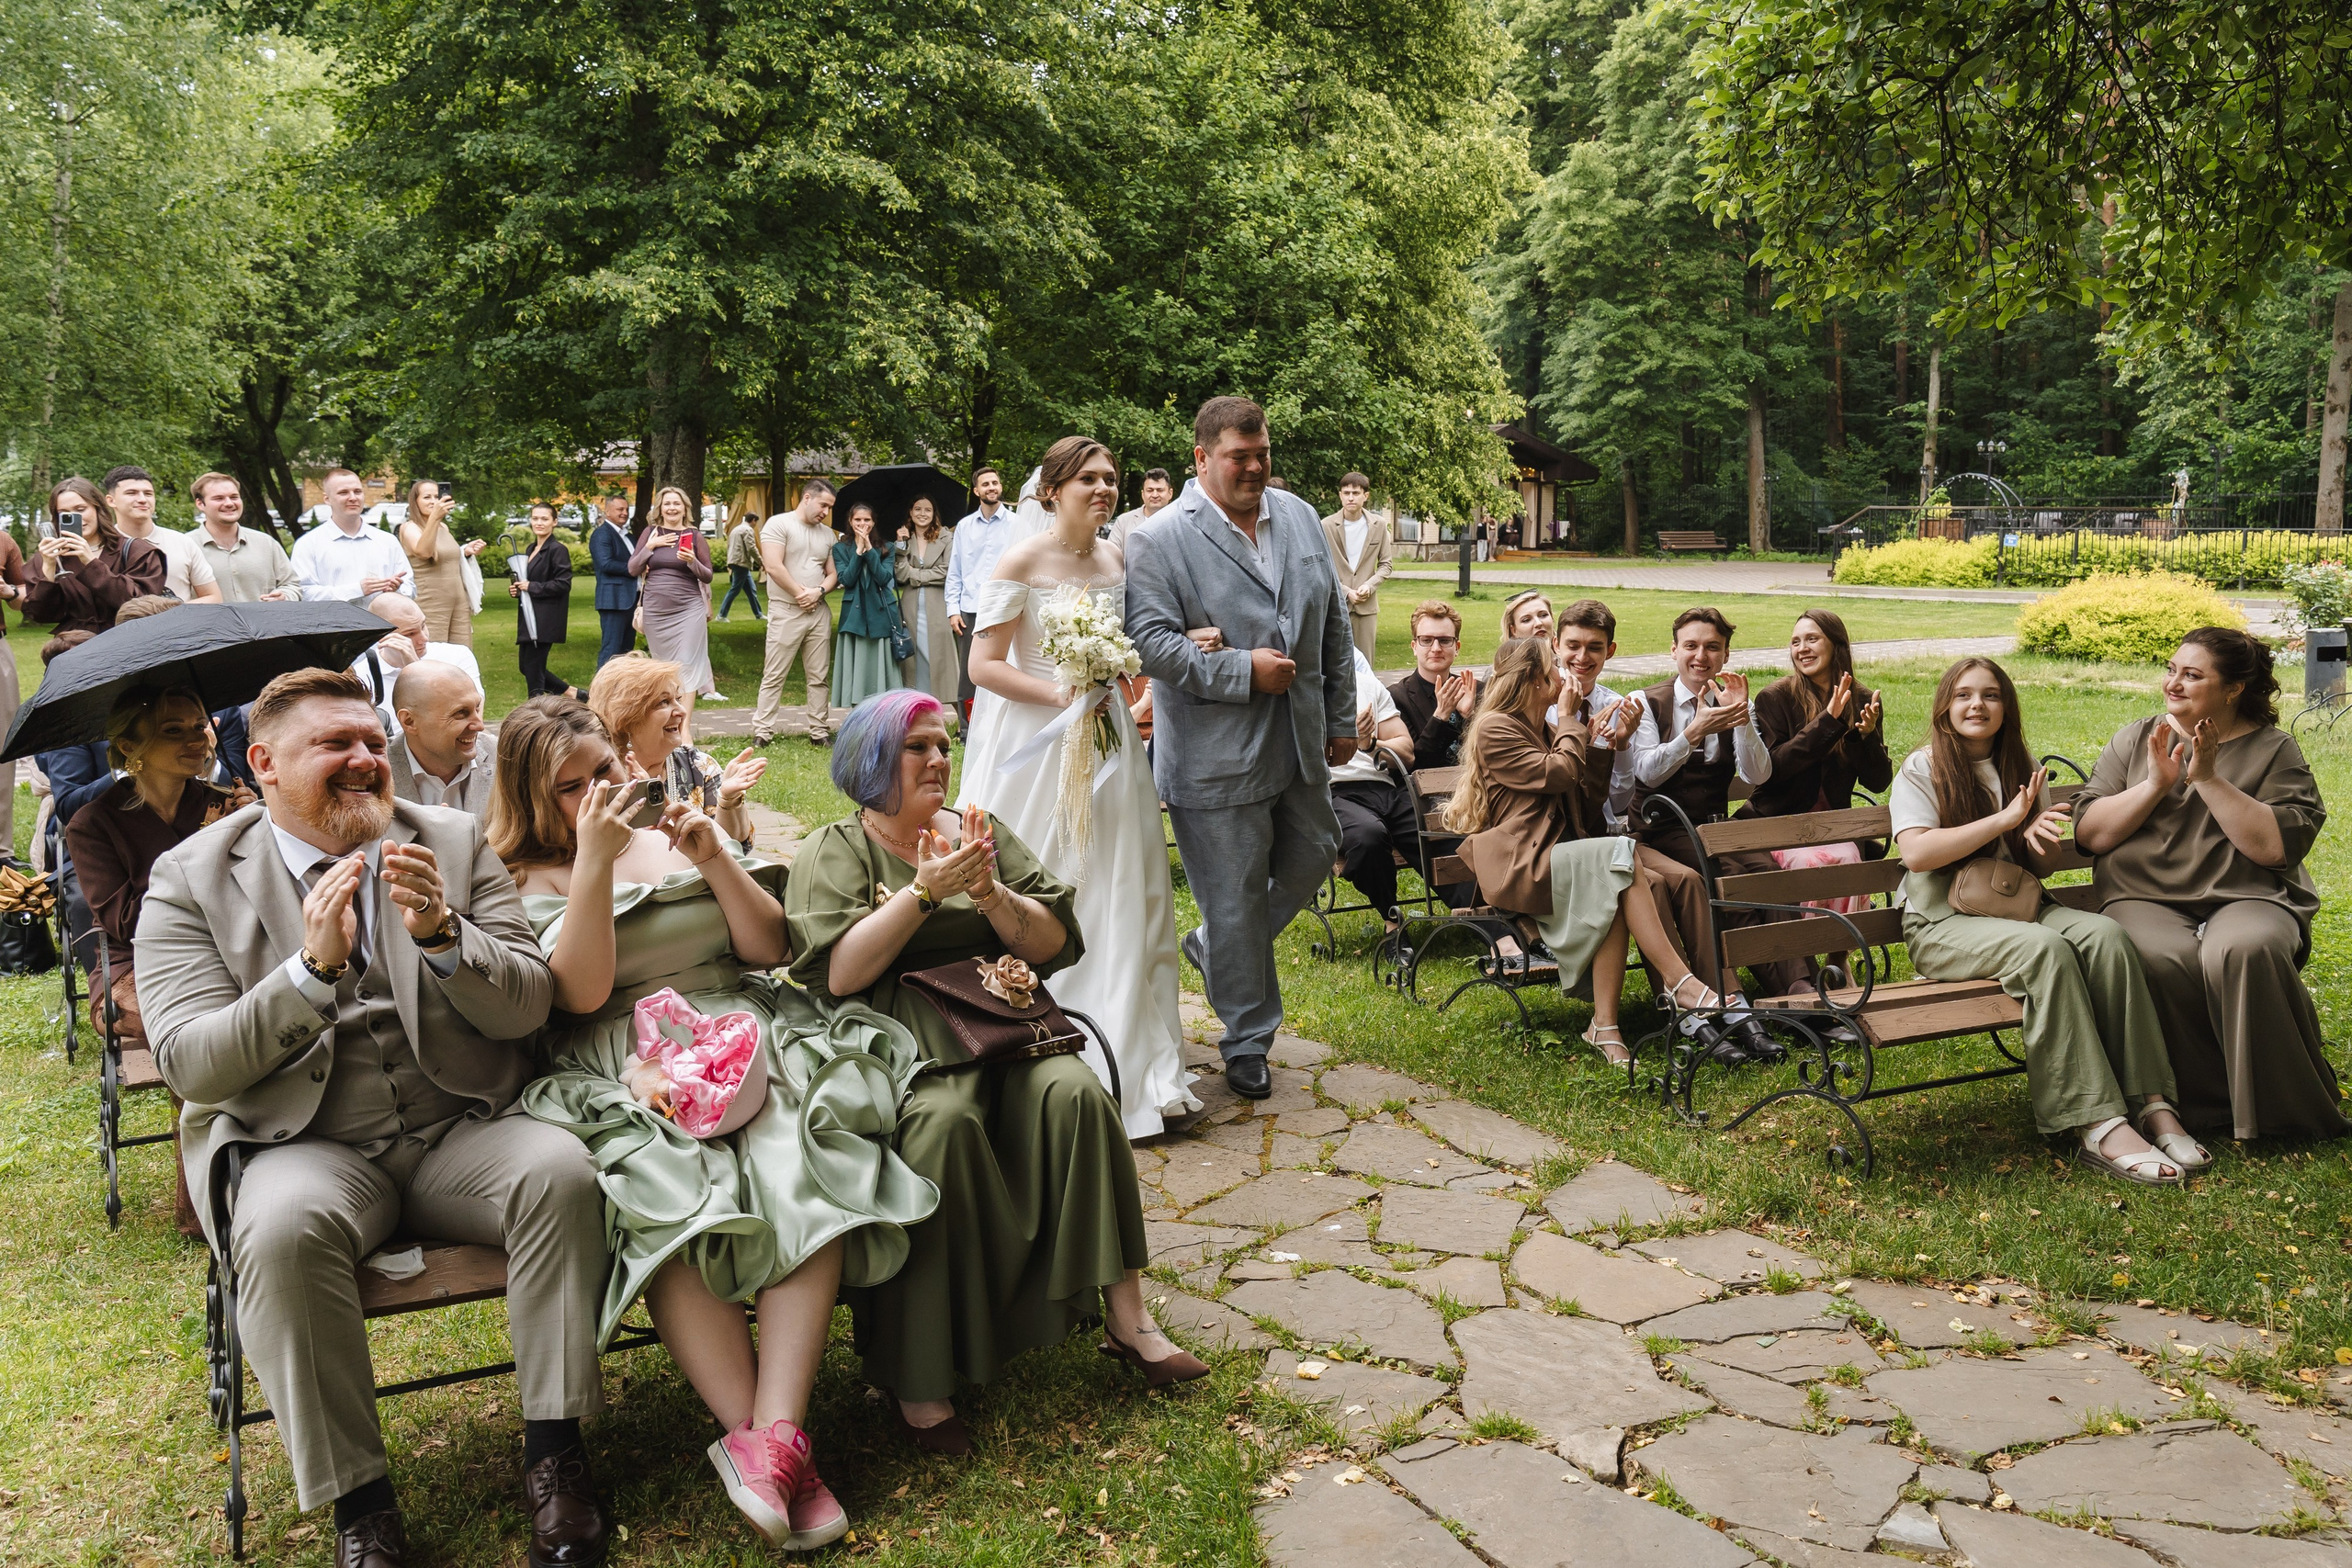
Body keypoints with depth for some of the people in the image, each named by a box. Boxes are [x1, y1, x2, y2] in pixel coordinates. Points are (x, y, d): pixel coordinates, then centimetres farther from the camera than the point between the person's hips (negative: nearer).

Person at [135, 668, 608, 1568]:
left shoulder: (454, 844, 6)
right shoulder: (192, 878, 2)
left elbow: (527, 1006, -1)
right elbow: (189, 1064, -9)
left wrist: (442, 935, -21)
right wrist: (314, 969, -24)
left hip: (460, 1130, 2)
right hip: (302, 1149, -1)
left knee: (559, 1169, -28)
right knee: (282, 1227, -33)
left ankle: (552, 1450, -15)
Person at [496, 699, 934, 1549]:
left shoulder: (678, 837, 20)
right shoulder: (532, 877, 10)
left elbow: (768, 947, 14)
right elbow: (581, 992, -7)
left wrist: (716, 860, -1)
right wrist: (595, 858, -10)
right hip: (625, 1073, -2)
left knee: (808, 1172, -29)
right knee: (668, 1196, -34)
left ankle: (772, 1436, -35)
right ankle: (763, 1439, -31)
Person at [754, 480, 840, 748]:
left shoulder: (827, 533, 14)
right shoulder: (778, 524, -5)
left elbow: (833, 573, 14)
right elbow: (773, 566, -14)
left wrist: (818, 591, -7)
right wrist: (800, 593, -9)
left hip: (819, 612, 6)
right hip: (786, 611, -6)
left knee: (819, 676, 7)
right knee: (774, 675, -4)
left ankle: (819, 732, 13)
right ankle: (762, 732, -1)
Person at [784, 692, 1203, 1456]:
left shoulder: (983, 834, 19)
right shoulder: (834, 851, 8)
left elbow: (1052, 946, 10)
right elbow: (838, 974, -8)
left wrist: (990, 893, -7)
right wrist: (923, 891, -13)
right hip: (899, 1040, -4)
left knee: (1073, 1092, -26)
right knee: (942, 1120, -34)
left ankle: (1126, 1316, -18)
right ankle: (917, 1383, -29)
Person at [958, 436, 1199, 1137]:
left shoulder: (1117, 559, 8)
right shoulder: (1021, 562, -10)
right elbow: (984, 665, -12)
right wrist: (1058, 693, -21)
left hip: (1106, 741, 5)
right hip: (1035, 745, -5)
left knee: (1118, 900, 6)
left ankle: (1131, 1069, 15)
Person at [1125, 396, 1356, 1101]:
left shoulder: (1301, 517, 8)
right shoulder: (1160, 539, -11)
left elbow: (1334, 623, 12)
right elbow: (1150, 639, -18)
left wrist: (1342, 718, 12)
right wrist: (1243, 672, -20)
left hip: (1300, 743, 6)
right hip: (1217, 753, -6)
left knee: (1313, 856, 18)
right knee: (1233, 900, 4)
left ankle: (1214, 946, 41)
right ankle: (1248, 1040, 21)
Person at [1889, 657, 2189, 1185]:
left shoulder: (2021, 769, 16)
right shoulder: (1921, 769, 0)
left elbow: (2043, 865, 19)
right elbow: (1916, 853, -16)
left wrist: (2038, 836, -6)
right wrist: (2003, 820, -17)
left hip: (2016, 907, 5)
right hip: (1943, 922, -5)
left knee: (2106, 935, -26)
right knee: (2046, 949, -34)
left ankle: (2152, 1102, -30)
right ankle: (2097, 1126, -38)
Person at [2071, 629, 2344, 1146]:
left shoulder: (2275, 750, 8)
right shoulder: (2134, 740, 14)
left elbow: (2276, 847, -8)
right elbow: (2088, 833, 4)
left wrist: (2209, 779, -12)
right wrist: (2156, 785, -7)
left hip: (2247, 899, -1)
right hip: (2144, 899, 1)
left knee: (2243, 950, -36)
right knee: (2164, 959, -34)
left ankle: (2290, 1113, -18)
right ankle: (2207, 1109, -17)